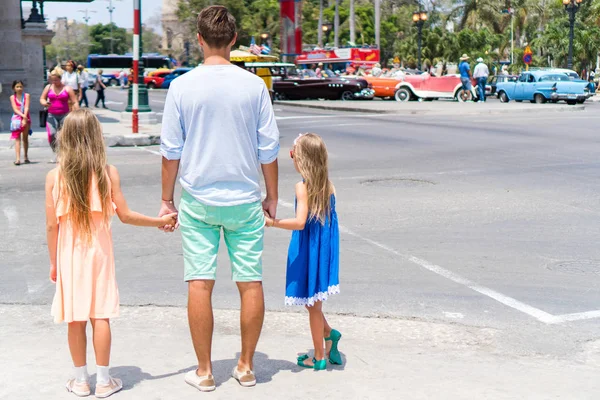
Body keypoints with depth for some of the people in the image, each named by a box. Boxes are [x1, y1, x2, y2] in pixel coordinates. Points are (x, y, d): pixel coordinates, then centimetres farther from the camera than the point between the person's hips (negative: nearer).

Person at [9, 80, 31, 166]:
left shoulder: (26, 95, 1)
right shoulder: (12, 97, 2)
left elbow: (26, 108, -9)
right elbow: (15, 109, -7)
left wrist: (24, 119, -19)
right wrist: (23, 116, -22)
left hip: (26, 118, 1)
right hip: (17, 118, -1)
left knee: (25, 138, 11)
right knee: (17, 138, -8)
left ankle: (26, 157, 22)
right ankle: (18, 158, -17)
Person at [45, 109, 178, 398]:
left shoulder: (55, 176, -8)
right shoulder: (108, 172, -9)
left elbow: (52, 224, -6)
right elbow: (125, 215, -6)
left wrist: (53, 261, 5)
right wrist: (161, 221, 6)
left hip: (69, 254, 1)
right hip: (99, 252, 0)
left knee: (76, 319, 9)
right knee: (100, 316, 6)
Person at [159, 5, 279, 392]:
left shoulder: (182, 86, -4)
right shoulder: (254, 85, -3)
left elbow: (171, 150, -1)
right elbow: (269, 148, 0)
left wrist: (167, 200, 9)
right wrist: (272, 197, 11)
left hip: (198, 201, 0)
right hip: (244, 200, 0)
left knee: (200, 284, 6)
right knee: (250, 283, 9)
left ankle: (205, 371, 13)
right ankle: (246, 366, 19)